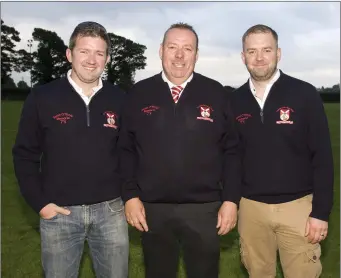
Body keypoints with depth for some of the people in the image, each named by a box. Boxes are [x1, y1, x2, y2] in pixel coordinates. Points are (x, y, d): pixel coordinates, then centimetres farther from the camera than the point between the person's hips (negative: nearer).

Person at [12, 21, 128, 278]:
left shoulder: (120, 100, 1)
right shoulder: (42, 98, -4)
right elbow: (25, 154, 1)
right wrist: (39, 203, -5)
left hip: (110, 210, 2)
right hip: (59, 212, -1)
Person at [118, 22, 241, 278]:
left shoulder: (215, 93, 0)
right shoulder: (139, 93, 2)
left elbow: (231, 150, 1)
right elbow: (126, 149, 4)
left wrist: (231, 199, -4)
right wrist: (130, 196, -2)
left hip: (204, 208, 0)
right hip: (152, 209, 1)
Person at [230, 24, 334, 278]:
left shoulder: (304, 94, -7)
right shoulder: (235, 101, 2)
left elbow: (322, 156, -6)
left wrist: (321, 211, -9)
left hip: (297, 205, -2)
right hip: (251, 207, 3)